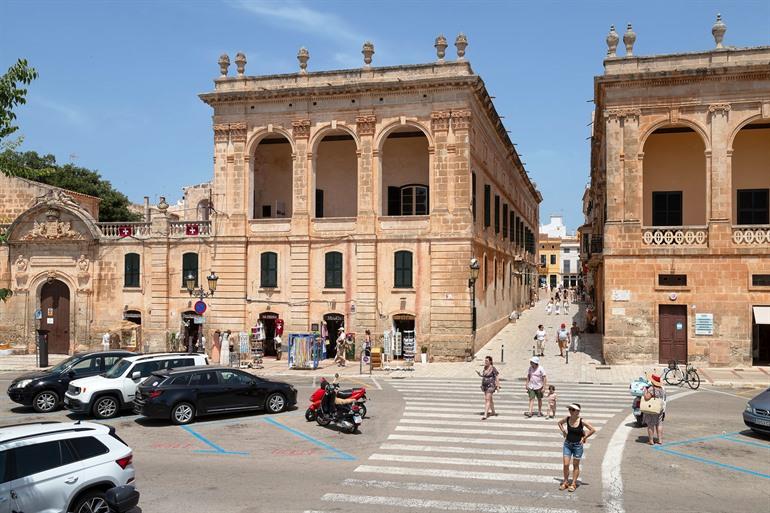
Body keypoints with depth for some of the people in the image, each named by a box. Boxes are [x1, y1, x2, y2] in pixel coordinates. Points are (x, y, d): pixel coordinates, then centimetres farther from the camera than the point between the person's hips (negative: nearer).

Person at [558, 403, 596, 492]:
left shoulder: (581, 421, -16)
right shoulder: (567, 419, -6)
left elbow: (593, 430, -13)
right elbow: (560, 423, 16)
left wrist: (584, 438, -9)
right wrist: (563, 432, 5)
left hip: (577, 445, -3)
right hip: (567, 444, 3)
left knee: (576, 465, 9)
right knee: (566, 464, 1)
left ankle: (573, 484, 20)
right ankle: (565, 482, 17)